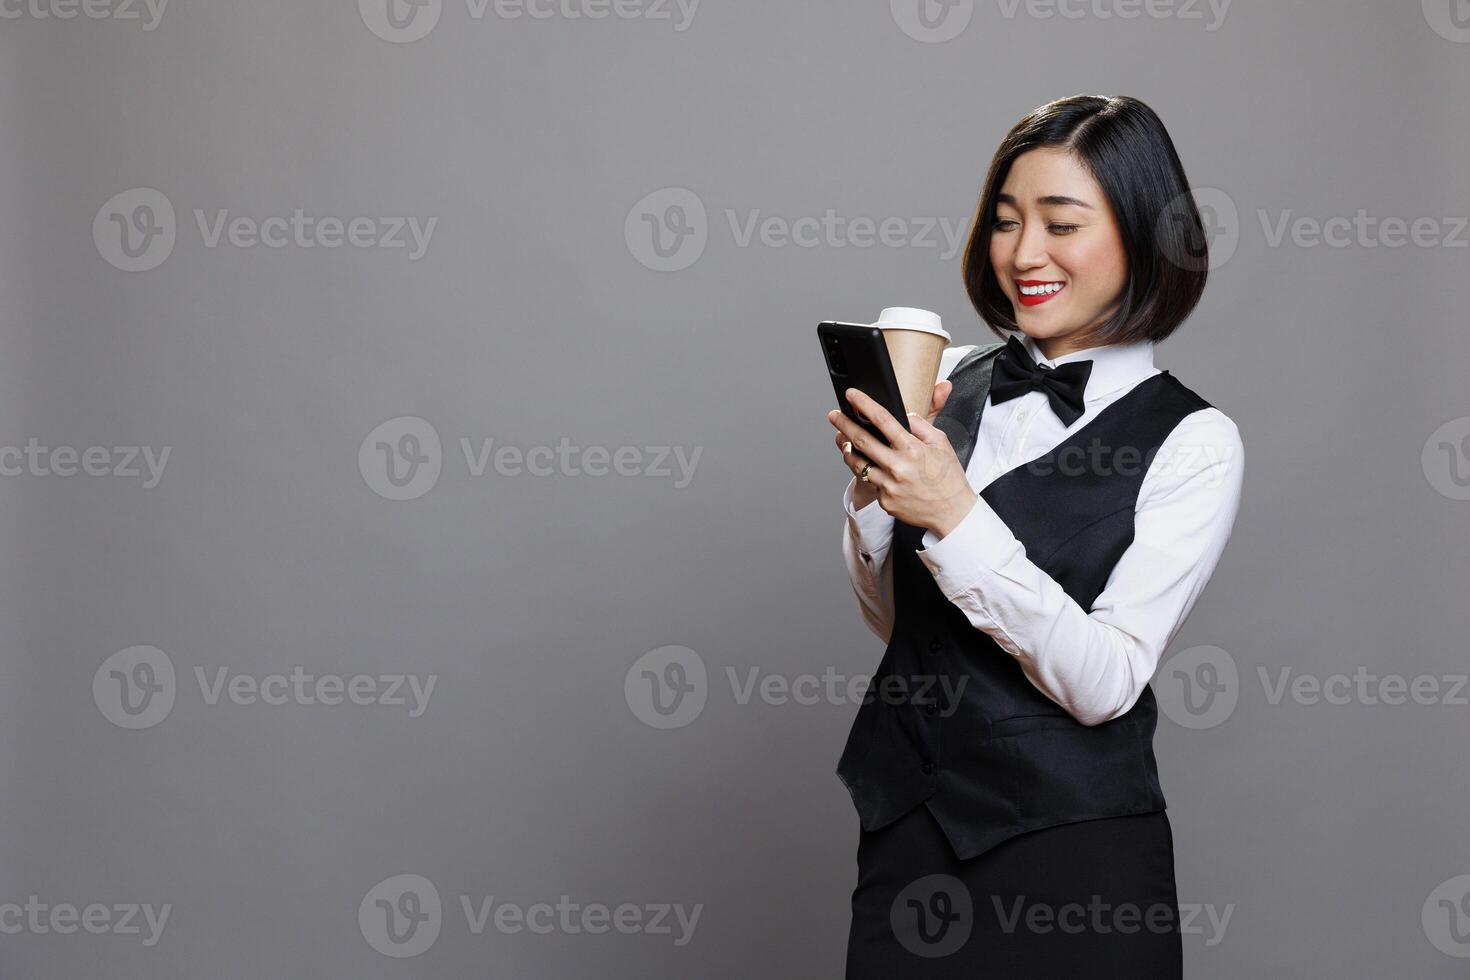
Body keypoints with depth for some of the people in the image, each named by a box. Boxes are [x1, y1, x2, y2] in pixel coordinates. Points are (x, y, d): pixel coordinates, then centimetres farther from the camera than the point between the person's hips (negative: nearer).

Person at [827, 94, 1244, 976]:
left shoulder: (1194, 443, -9)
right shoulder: (954, 382, 3)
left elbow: (1103, 682, -16)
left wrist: (953, 516, -23)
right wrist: (873, 482, -7)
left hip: (1071, 842, -4)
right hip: (907, 821, 4)